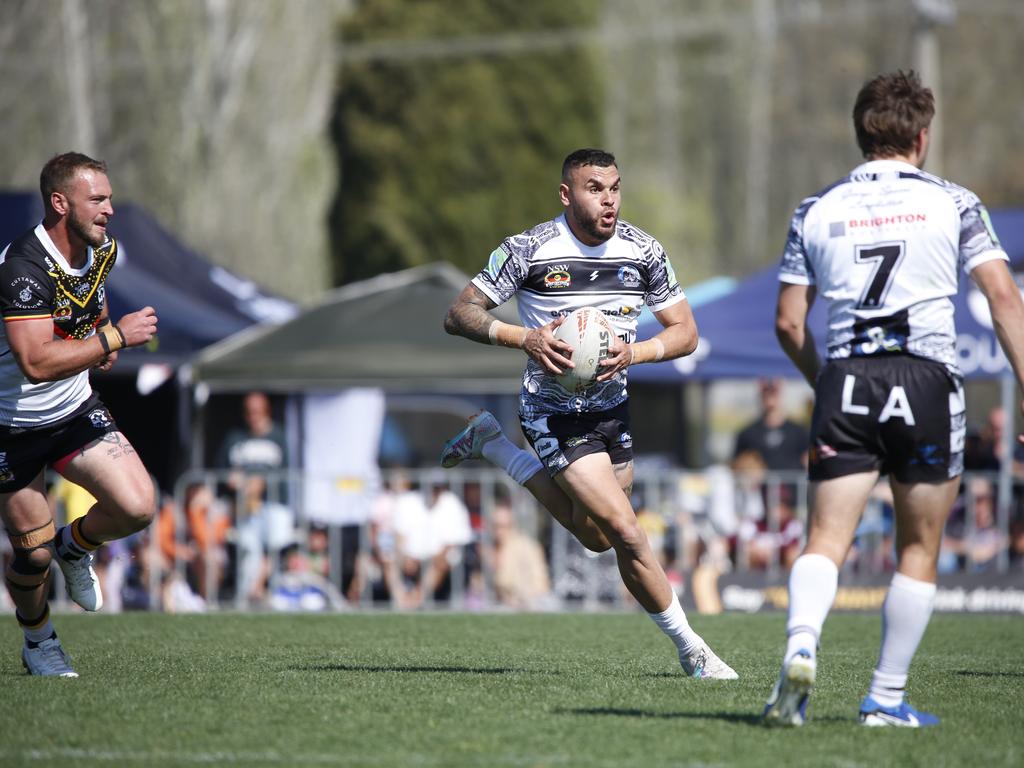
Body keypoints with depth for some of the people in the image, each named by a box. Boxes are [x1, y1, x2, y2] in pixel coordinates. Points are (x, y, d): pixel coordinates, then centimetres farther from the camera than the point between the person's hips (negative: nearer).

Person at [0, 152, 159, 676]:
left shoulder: (101, 250, -2)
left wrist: (100, 347, 6)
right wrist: (115, 336, -32)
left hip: (76, 412, 6)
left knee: (137, 507, -14)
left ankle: (74, 546, 19)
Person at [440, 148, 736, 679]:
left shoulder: (644, 252, -3)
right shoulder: (530, 250, -15)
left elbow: (685, 332, 1)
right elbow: (458, 315, -12)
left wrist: (633, 353, -19)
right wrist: (525, 338, -28)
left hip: (611, 409, 6)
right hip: (554, 411, -6)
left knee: (595, 536, 19)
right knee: (625, 531, -16)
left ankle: (491, 444, 33)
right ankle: (690, 649, -2)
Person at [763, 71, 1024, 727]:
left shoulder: (817, 211, 11)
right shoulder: (954, 203, 6)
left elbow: (789, 323, 11)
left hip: (846, 381, 2)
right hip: (927, 382, -1)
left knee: (827, 539, 0)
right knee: (918, 552, 9)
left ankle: (802, 642, -29)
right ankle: (886, 698, 8)